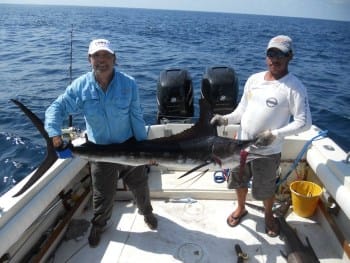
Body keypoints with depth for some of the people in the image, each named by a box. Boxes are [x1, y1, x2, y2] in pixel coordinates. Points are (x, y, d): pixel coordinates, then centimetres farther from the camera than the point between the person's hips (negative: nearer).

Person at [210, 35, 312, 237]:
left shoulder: (294, 87, -14)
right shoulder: (254, 79, 1)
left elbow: (304, 122, -15)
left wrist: (275, 134, -26)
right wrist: (226, 119, -10)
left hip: (268, 151, -4)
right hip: (242, 143, 5)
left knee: (266, 188, 14)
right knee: (239, 181, 21)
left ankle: (269, 215, 45)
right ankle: (241, 209, 49)